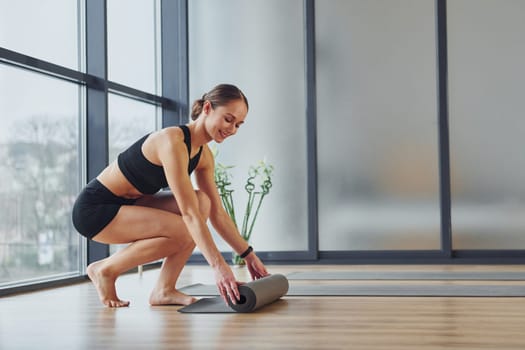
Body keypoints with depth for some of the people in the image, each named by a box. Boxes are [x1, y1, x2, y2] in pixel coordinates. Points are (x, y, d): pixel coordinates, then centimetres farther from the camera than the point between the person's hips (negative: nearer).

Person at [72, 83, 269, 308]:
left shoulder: (204, 155, 0)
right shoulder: (173, 142, -26)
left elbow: (216, 212, 5)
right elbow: (189, 213, -32)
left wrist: (248, 254, 0)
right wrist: (218, 265, -36)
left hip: (126, 205, 9)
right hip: (93, 208, -9)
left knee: (202, 202, -9)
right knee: (183, 230, -24)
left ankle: (164, 290, -7)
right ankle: (105, 269, -4)